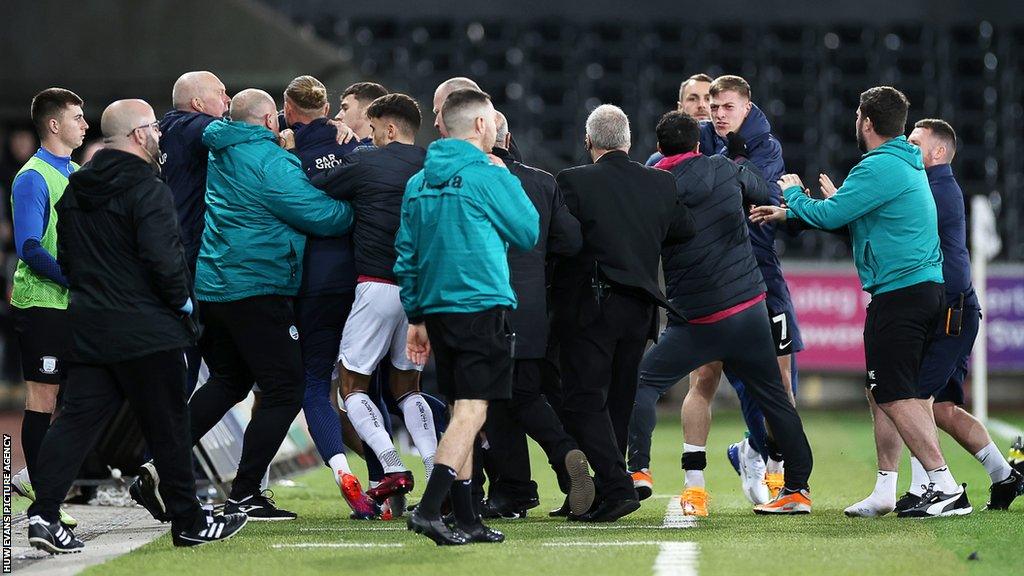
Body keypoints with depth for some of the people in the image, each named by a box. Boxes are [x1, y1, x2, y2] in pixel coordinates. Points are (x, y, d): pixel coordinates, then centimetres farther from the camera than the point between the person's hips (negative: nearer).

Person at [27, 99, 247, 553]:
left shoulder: (76, 190, 11)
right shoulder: (147, 190, -15)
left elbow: (66, 257, 16)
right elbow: (163, 259, -22)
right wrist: (183, 300, -6)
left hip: (88, 326, 7)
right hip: (145, 329, -7)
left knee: (77, 418, 4)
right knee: (167, 425, 4)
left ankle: (44, 514, -9)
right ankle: (189, 523, 12)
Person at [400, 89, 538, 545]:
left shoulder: (418, 183, 11)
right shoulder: (491, 178, -8)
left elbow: (406, 255, 13)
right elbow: (531, 234, 2)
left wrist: (415, 318, 18)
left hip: (436, 309, 7)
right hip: (481, 304, -7)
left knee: (461, 409, 13)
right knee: (472, 410, -10)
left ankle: (467, 520, 14)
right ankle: (429, 509, -24)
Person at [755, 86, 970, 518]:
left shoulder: (879, 167, -15)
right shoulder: (907, 163, 18)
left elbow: (827, 216, -14)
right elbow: (847, 216, 25)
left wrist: (794, 194, 5)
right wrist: (787, 213, 24)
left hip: (899, 294, -10)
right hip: (927, 287, 10)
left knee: (894, 395, -10)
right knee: (883, 392, 15)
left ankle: (946, 488, -16)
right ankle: (885, 489, 17)